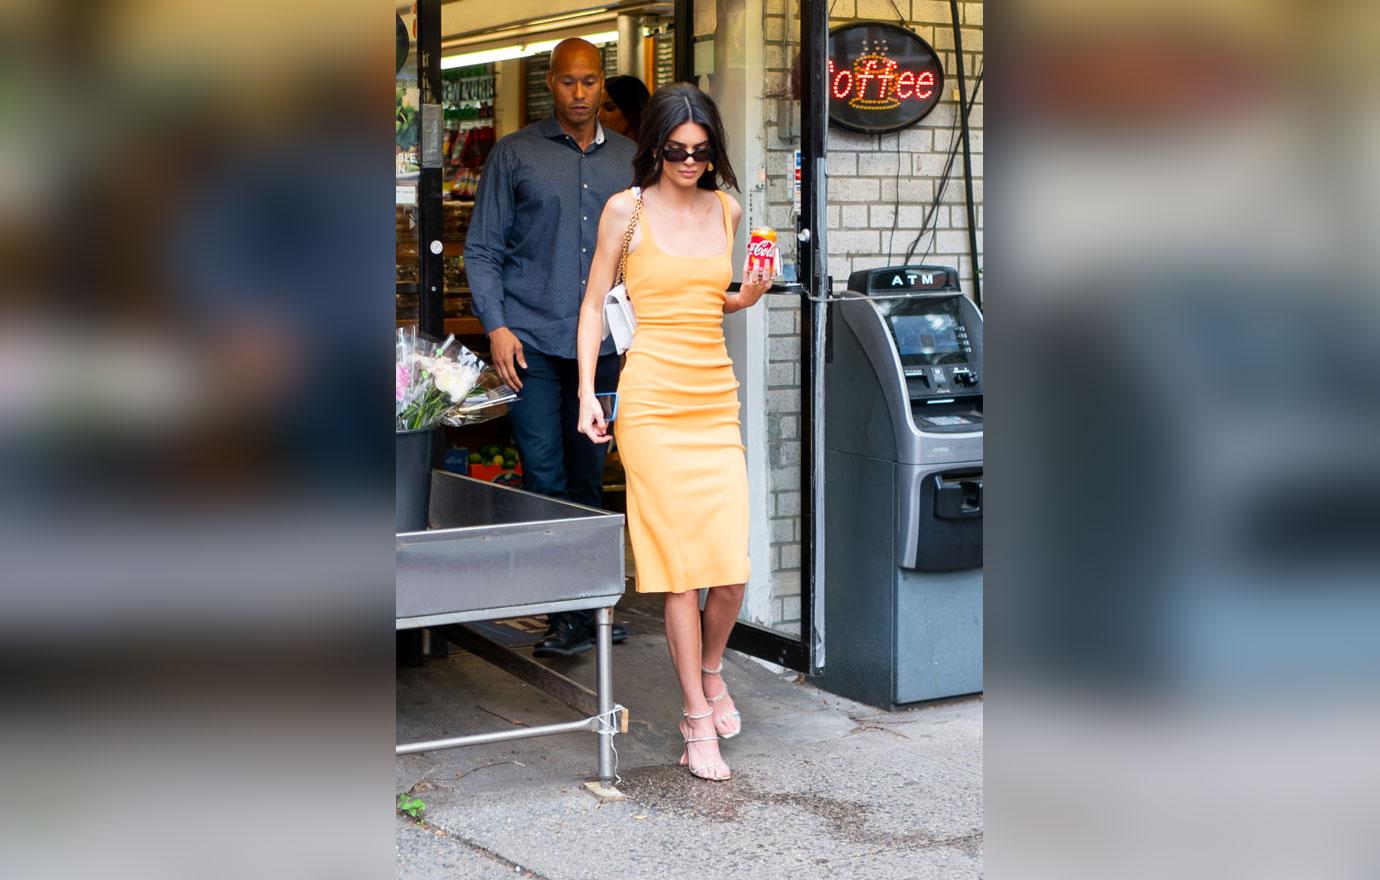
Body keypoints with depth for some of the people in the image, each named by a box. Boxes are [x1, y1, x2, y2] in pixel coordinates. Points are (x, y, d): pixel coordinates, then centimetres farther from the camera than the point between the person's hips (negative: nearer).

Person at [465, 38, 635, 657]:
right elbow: (482, 250, 2)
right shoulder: (514, 155, 4)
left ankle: (589, 603, 18)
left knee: (587, 479, 10)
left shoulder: (630, 160, 12)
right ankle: (566, 614, -3)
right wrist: (496, 326, -9)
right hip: (531, 343, -3)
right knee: (545, 479, -6)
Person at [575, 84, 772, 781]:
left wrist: (746, 298, 4)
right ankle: (697, 718, 7)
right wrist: (587, 393, -1)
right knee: (683, 561, -4)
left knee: (732, 564, -4)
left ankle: (710, 668, 26)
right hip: (653, 397, -4)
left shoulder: (726, 210, 13)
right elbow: (594, 302, 6)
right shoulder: (626, 209, 1)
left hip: (716, 396, 4)